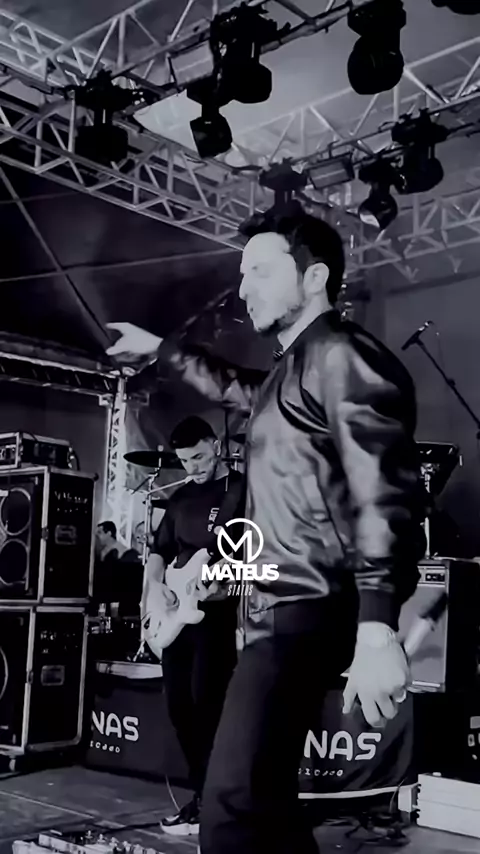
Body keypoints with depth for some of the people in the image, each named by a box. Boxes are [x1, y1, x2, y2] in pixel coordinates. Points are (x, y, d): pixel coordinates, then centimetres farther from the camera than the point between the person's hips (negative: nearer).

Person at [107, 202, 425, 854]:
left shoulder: (339, 353, -10)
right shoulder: (294, 368, 21)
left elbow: (383, 489, -22)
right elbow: (234, 389, 45)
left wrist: (376, 631, -32)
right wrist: (161, 349, 45)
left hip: (306, 607, -11)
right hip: (280, 604, 11)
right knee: (263, 798, 18)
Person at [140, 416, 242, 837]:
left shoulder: (242, 491, -4)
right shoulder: (181, 498, 16)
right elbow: (160, 550, 20)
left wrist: (224, 579, -25)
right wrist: (151, 593, 4)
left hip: (219, 612, -7)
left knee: (205, 702, -9)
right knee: (179, 704, 8)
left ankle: (205, 802, 3)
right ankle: (205, 791, 22)